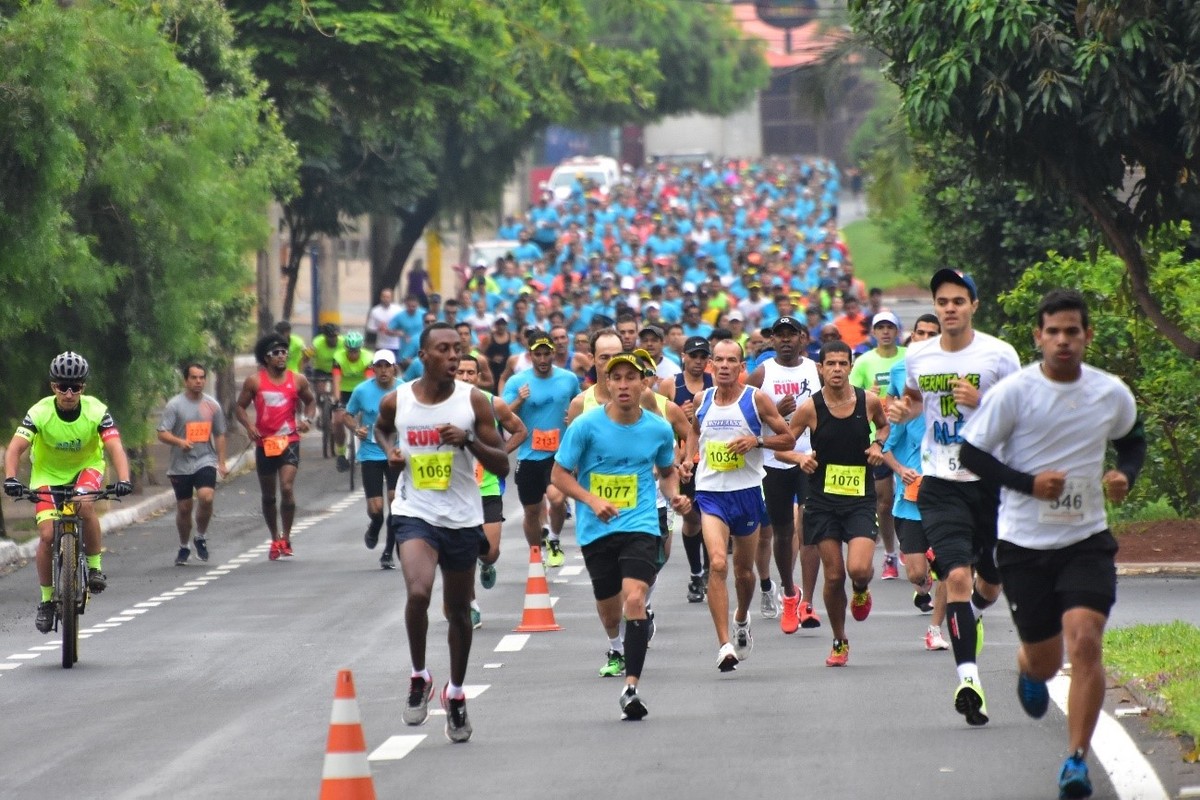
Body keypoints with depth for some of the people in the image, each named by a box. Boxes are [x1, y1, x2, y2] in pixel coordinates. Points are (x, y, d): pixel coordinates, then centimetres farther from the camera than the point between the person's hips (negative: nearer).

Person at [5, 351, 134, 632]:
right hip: (48, 473, 0)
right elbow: (15, 448, -31)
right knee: (47, 534, -14)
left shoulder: (97, 411, -22)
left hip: (86, 467, 0)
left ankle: (95, 567, -14)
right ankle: (46, 599, 3)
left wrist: (123, 479, -48)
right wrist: (10, 478, -49)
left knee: (85, 504, -33)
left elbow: (115, 448, -30)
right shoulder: (40, 413, -24)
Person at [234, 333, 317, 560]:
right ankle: (275, 539, 28)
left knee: (287, 488, -18)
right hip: (264, 442, 1)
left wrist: (307, 419, -2)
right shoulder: (255, 382, 0)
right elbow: (239, 406, 5)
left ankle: (286, 537, -5)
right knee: (268, 496, 11)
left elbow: (310, 400, 17)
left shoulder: (298, 381, 2)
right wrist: (249, 425, -13)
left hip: (289, 441, -1)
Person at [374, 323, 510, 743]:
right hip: (415, 513, -1)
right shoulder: (396, 401, -4)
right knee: (418, 592, -25)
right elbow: (380, 426, 21)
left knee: (459, 612, 12)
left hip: (462, 518, 1)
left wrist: (469, 440, -20)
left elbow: (501, 466, -3)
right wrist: (389, 450, 0)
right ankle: (419, 678, -4)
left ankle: (456, 693, 33)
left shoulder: (474, 401, -6)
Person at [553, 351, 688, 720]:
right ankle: (617, 647, 51)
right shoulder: (586, 425, -8)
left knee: (634, 600, -22)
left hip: (641, 527, -1)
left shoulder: (659, 429, 0)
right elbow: (559, 474, -3)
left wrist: (674, 496, -2)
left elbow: (668, 471, 19)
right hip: (597, 531, 1)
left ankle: (631, 687, -21)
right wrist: (592, 500, -17)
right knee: (609, 610, 14)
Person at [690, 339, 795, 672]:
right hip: (710, 492, 0)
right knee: (717, 564, -19)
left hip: (747, 491, 0)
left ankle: (742, 619, 48)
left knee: (744, 569, 16)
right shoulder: (702, 401, 4)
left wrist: (756, 440, -16)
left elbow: (788, 439, -1)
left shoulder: (756, 399, -4)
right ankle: (725, 645, -22)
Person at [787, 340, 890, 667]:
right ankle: (840, 642, 21)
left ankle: (861, 591, 20)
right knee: (834, 576, 1)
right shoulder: (810, 408, -7)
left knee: (859, 569, -19)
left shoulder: (868, 401, -2)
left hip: (861, 497, 0)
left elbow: (884, 425, 20)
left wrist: (878, 445, 0)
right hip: (823, 500, 0)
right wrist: (801, 458, -19)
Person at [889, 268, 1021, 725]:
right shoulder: (917, 357, 5)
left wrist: (982, 404, -19)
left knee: (990, 583, 12)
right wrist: (902, 411, 2)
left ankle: (971, 616, 48)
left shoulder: (999, 355, -5)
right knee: (957, 575, -17)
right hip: (940, 484, 0)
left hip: (991, 479, 0)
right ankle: (968, 677, -19)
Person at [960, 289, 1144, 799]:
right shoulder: (1012, 393, -9)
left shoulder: (1112, 394, 0)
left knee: (1085, 641, -18)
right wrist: (1028, 482, -17)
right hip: (1024, 542, -1)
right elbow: (970, 452, -4)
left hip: (1087, 540, 1)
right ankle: (1028, 670, 49)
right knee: (1045, 659, 8)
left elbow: (1133, 440, 20)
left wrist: (1125, 474, -2)